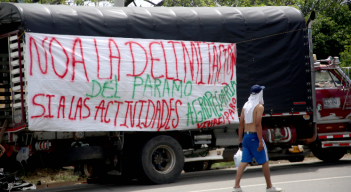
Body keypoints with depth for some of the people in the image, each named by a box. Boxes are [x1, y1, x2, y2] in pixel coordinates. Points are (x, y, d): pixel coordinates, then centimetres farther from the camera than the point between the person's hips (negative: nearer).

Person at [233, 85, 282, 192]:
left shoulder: (246, 105, 12)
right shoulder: (259, 106, -10)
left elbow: (241, 124, 11)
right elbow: (258, 124, -18)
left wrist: (240, 141, 15)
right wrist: (260, 141, -19)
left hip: (246, 136, 7)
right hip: (254, 136, -7)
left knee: (244, 161, 4)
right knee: (264, 161, 4)